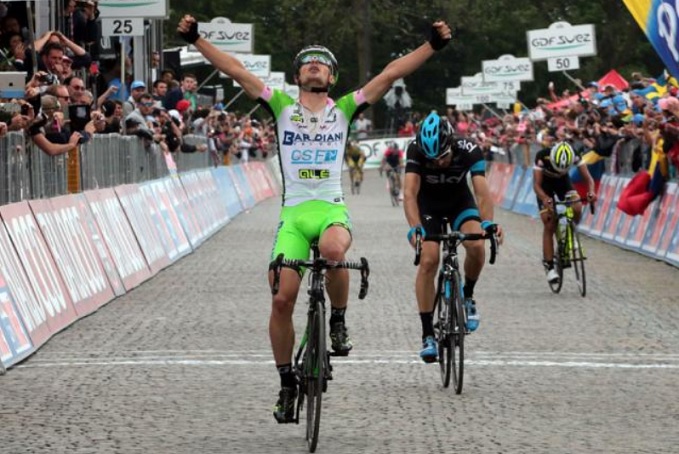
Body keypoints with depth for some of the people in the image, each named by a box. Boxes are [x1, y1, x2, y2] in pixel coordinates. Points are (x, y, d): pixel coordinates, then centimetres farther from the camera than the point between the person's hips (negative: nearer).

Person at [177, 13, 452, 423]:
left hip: (332, 209, -1)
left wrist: (433, 46, -6)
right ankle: (287, 383, 8)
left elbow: (391, 74, 2)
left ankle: (338, 321, -11)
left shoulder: (345, 109, 9)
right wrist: (196, 40, -1)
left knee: (333, 250, -37)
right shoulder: (282, 107, 11)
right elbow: (236, 71, 5)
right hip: (293, 212, 1)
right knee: (282, 298, -7)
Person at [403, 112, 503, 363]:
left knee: (476, 246, -27)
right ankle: (428, 334, -11)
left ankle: (467, 297, 2)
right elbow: (410, 192, -39)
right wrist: (414, 228, -55)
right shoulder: (416, 151, -31)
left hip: (460, 203, 1)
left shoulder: (469, 150, -30)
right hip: (428, 206, 0)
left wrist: (488, 222, -55)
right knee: (428, 261, -18)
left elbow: (482, 191, -37)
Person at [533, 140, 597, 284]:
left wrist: (591, 191, -50)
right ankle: (549, 266, -3)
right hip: (545, 183, -2)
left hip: (563, 181, 2)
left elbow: (588, 177, -28)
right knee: (549, 226, -11)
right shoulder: (542, 157, -36)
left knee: (577, 208, -26)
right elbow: (536, 185, -36)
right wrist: (545, 199, -56)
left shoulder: (575, 156, -31)